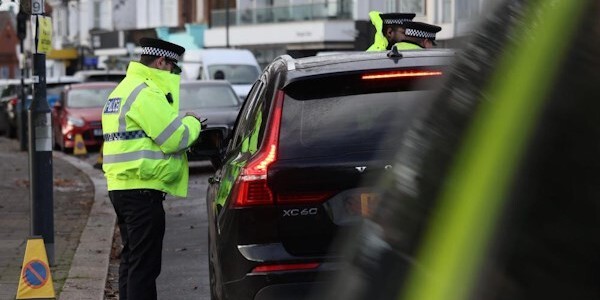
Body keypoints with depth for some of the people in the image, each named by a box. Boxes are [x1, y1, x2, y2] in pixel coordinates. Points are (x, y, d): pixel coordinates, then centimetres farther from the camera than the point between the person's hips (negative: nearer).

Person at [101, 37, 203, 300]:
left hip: (120, 186, 10)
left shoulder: (124, 89, 19)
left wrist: (183, 122, 8)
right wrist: (192, 123, 2)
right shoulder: (146, 93, -15)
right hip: (142, 189, -10)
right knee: (145, 264, -7)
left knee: (131, 258, 17)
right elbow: (176, 138, -17)